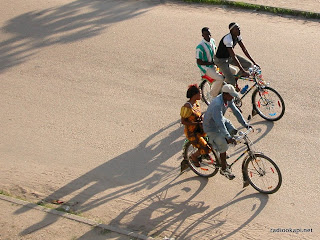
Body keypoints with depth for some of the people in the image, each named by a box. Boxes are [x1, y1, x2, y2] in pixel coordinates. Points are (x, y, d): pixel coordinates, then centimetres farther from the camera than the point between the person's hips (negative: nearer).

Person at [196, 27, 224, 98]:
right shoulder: (200, 47, -21)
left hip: (213, 65, 8)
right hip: (206, 67, -8)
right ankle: (213, 94, -4)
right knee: (220, 79, -27)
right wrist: (211, 63, -19)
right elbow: (199, 62, -21)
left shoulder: (212, 41, 3)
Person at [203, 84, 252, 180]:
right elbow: (220, 124, -42)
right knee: (223, 147, -10)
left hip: (221, 120, 8)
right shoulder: (217, 104, -38)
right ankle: (224, 169, 10)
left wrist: (245, 124, -5)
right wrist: (228, 137, -47)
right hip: (211, 126, -8)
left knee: (233, 132, -5)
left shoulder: (228, 99, -11)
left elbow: (236, 111, -1)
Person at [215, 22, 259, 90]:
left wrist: (254, 62, -7)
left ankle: (235, 78, 11)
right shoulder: (228, 39, -32)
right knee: (232, 82, -18)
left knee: (249, 64, -6)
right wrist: (243, 71, -37)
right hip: (221, 59, -8)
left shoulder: (238, 36, -7)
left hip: (229, 56, 8)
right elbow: (233, 56, -35)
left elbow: (244, 50, -2)